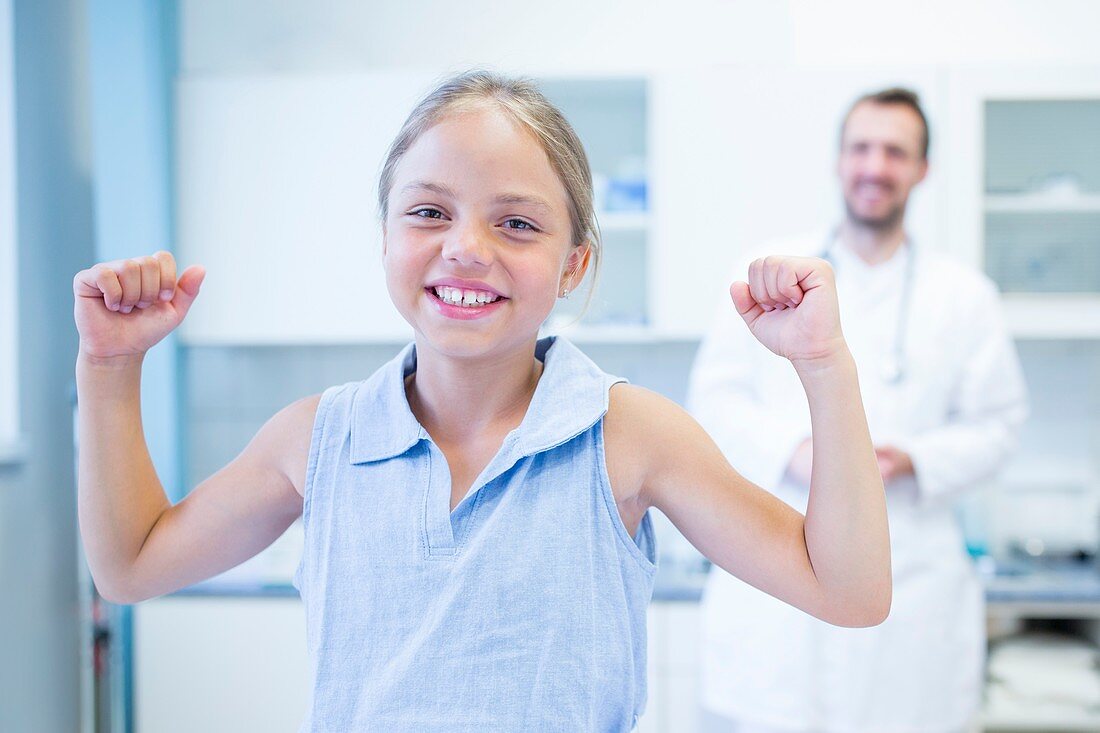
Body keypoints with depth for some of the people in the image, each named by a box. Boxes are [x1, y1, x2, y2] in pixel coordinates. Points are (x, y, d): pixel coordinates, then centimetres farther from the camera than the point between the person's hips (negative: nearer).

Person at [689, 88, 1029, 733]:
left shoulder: (966, 296, 11)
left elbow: (997, 420, 9)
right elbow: (714, 394, 7)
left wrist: (912, 460, -10)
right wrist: (792, 452, -10)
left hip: (907, 579, 0)